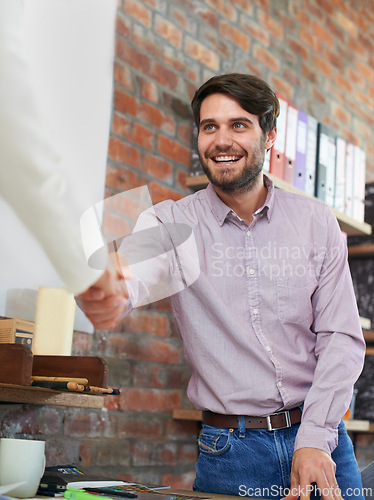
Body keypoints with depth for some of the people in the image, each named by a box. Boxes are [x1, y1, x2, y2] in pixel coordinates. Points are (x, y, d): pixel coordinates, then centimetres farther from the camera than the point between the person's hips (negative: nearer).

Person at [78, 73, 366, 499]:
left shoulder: (316, 221, 2)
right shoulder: (173, 221, -2)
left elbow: (342, 336, -1)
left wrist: (315, 438, -11)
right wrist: (110, 291, -48)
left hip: (320, 437, 1)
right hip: (229, 448, -1)